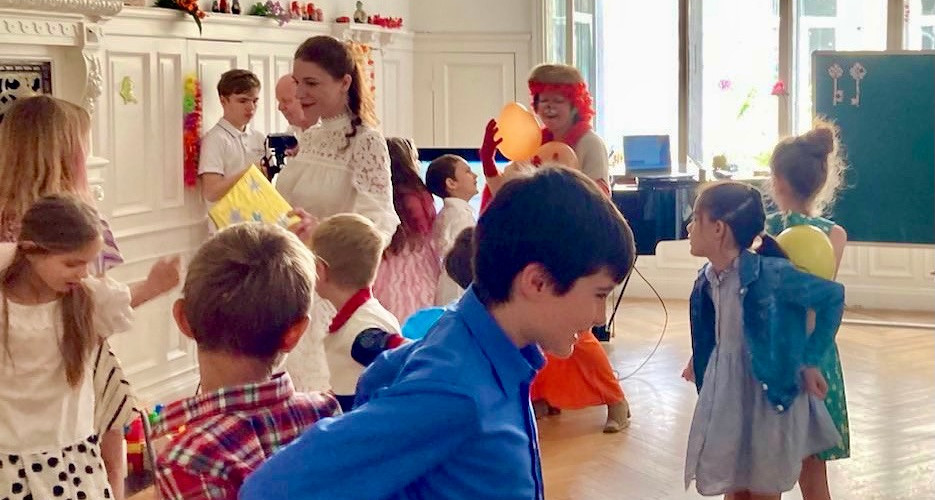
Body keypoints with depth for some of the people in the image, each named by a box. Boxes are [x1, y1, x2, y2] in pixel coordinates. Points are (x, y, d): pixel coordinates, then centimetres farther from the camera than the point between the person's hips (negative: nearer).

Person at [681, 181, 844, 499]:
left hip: (769, 397, -6)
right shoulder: (707, 280, -1)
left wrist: (810, 361, -13)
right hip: (726, 397, 6)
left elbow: (833, 296, -15)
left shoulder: (770, 273, -22)